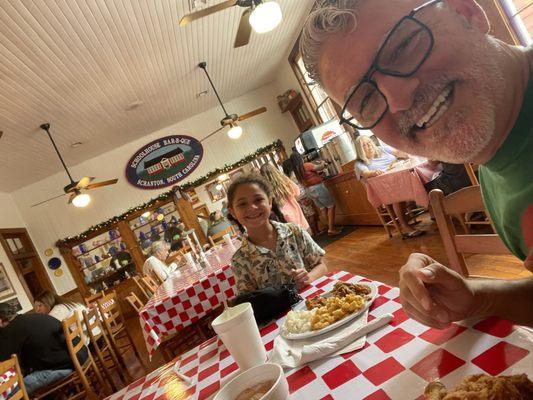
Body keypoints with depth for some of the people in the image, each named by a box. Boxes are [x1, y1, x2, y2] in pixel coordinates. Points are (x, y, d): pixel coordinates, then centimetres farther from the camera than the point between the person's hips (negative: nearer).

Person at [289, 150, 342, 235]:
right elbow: (320, 167, -15)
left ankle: (331, 226, 22)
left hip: (309, 190, 8)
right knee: (331, 206, 1)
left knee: (322, 209, 15)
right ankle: (331, 229, -1)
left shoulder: (296, 171, 4)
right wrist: (322, 163, 9)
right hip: (318, 187, -8)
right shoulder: (306, 165, -18)